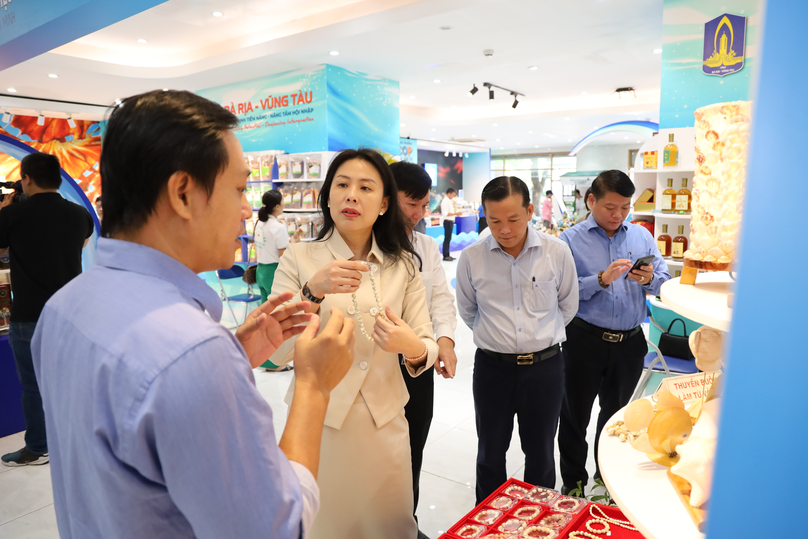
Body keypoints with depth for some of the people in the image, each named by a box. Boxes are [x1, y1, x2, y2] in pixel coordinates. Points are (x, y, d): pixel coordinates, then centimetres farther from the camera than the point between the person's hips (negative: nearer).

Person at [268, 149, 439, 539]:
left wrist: (413, 346, -26)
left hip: (385, 422, 2)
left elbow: (427, 346, -3)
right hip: (319, 422, -2)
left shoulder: (403, 265, 0)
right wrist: (313, 292, -30)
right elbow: (276, 353, -14)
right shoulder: (299, 258, -7)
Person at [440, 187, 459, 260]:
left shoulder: (449, 201, 15)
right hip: (448, 222, -10)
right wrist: (455, 213, -20)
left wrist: (456, 212, 10)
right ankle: (445, 256, -2)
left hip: (450, 221, 10)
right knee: (447, 239, -6)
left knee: (448, 239, 13)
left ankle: (447, 254, 19)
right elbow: (445, 213, -20)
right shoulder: (445, 201, -14)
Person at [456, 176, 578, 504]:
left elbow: (568, 305, 9)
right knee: (490, 454, 16)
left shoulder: (557, 252, -8)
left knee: (540, 454, 17)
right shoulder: (472, 258, -9)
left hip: (544, 365, 0)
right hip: (492, 366, 0)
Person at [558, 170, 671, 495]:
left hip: (630, 342, 4)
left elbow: (664, 282, 4)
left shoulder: (642, 236, 7)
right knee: (575, 416, 10)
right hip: (585, 341, -3)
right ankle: (573, 482, 31)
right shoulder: (571, 240, -5)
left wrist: (649, 279, -17)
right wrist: (601, 279, -24)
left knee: (616, 415, 21)